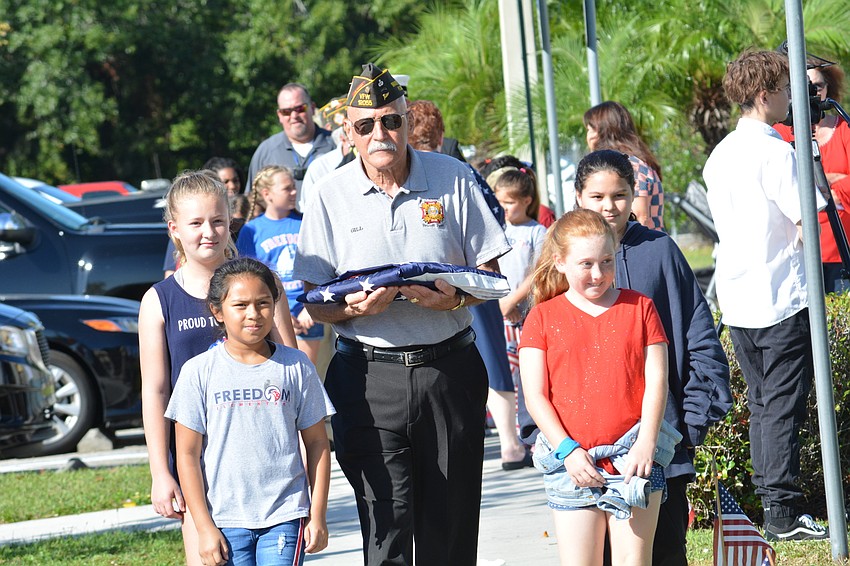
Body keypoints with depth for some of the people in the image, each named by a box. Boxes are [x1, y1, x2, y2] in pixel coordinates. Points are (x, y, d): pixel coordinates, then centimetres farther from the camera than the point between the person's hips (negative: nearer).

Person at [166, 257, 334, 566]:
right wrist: (204, 527, -4)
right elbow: (187, 454, 0)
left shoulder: (296, 367, 4)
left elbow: (317, 443, 8)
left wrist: (318, 515, 4)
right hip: (226, 522, 0)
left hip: (285, 517, 0)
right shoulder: (199, 372, -1)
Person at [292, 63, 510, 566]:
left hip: (449, 368, 1)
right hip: (370, 374, -1)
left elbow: (489, 274, 7)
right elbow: (316, 304, 4)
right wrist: (357, 307, -18)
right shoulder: (331, 194, 3)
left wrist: (455, 298, -15)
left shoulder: (452, 179, 3)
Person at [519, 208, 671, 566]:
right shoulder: (543, 318, 6)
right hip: (572, 462, 0)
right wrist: (567, 450, -10)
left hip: (633, 456, 0)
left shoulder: (640, 308, 9)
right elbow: (535, 395, 1)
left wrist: (646, 443, -9)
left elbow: (657, 379, 4)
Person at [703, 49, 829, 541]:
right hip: (782, 296, -7)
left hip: (737, 300, 7)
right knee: (783, 406, -5)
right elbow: (805, 224, -16)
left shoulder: (719, 156, 11)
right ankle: (784, 513, -6)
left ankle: (772, 507, 11)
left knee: (760, 404, 11)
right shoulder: (776, 152, -13)